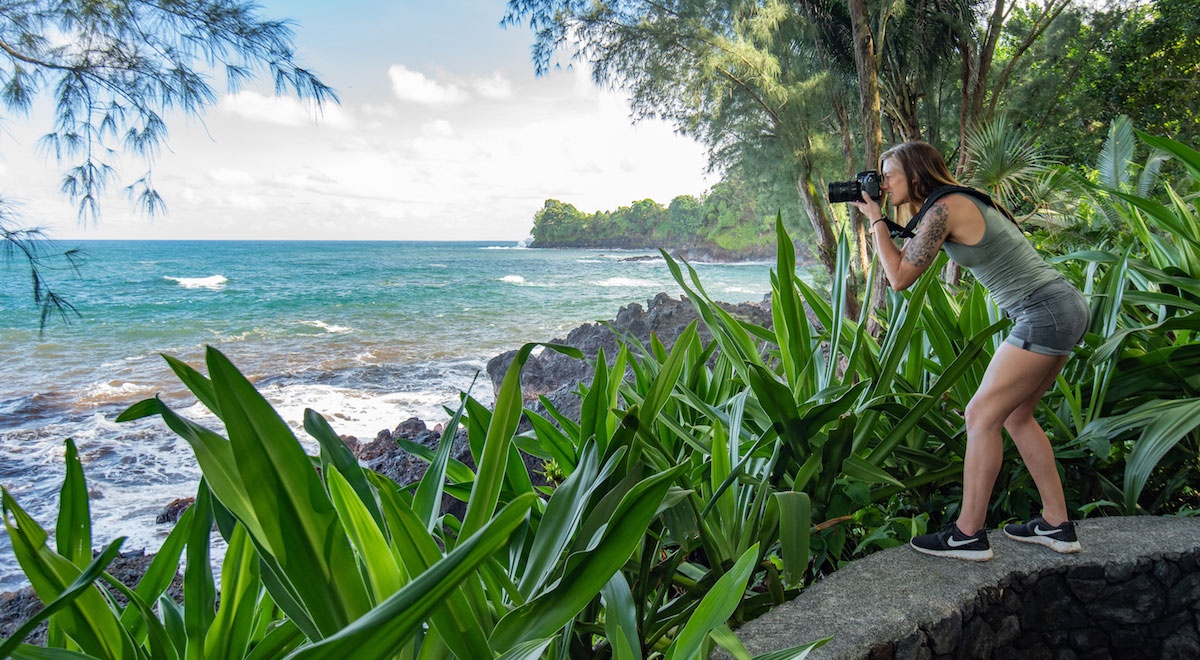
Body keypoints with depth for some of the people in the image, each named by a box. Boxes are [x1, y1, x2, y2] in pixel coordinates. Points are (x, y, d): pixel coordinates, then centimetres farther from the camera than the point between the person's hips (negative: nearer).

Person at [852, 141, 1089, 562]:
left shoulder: (943, 209, -14)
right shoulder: (961, 202, 15)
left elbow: (900, 277, -12)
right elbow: (909, 258, 22)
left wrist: (875, 219, -5)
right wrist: (881, 220, 13)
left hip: (1045, 313, -10)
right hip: (1066, 307, 10)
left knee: (982, 415, -6)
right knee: (1014, 414, 16)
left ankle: (968, 535, 2)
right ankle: (1057, 525, 22)